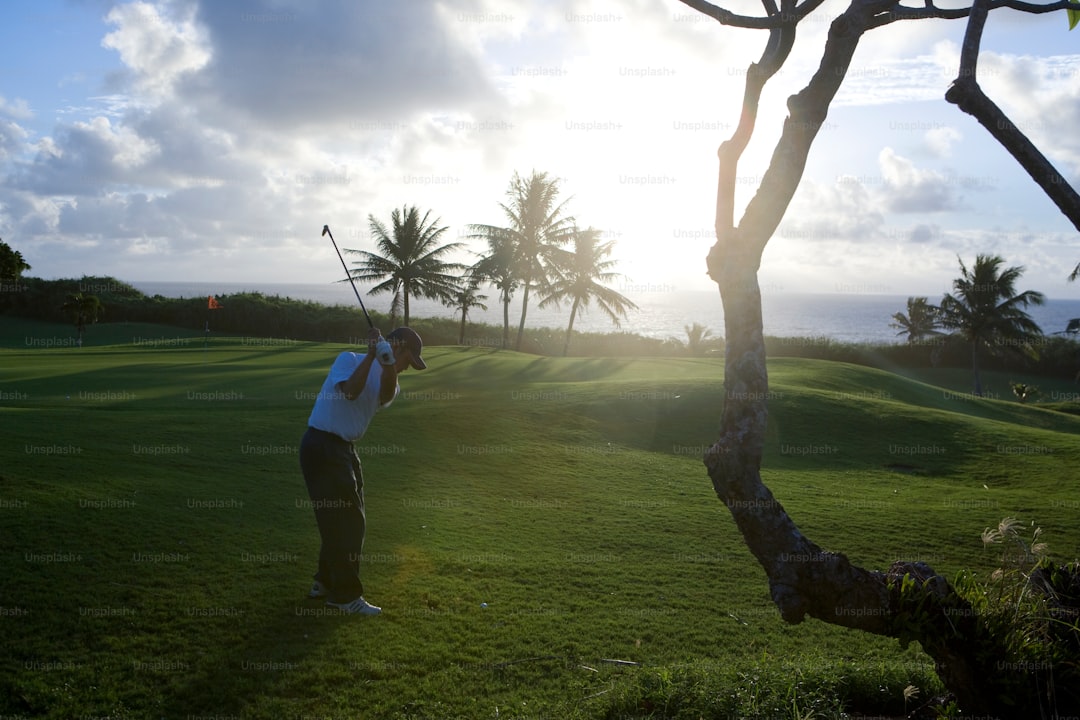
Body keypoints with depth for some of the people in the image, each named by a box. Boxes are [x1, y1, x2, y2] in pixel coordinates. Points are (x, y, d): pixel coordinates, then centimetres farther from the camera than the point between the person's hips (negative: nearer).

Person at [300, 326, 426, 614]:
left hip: (344, 449, 8)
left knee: (350, 520, 16)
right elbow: (351, 391, -26)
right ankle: (345, 595, 4)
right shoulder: (349, 359, -7)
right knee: (344, 521, -6)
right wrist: (372, 354, -25)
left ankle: (326, 582, 33)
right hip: (322, 446, -8)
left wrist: (388, 362, -32)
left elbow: (384, 398, -15)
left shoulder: (388, 379, 10)